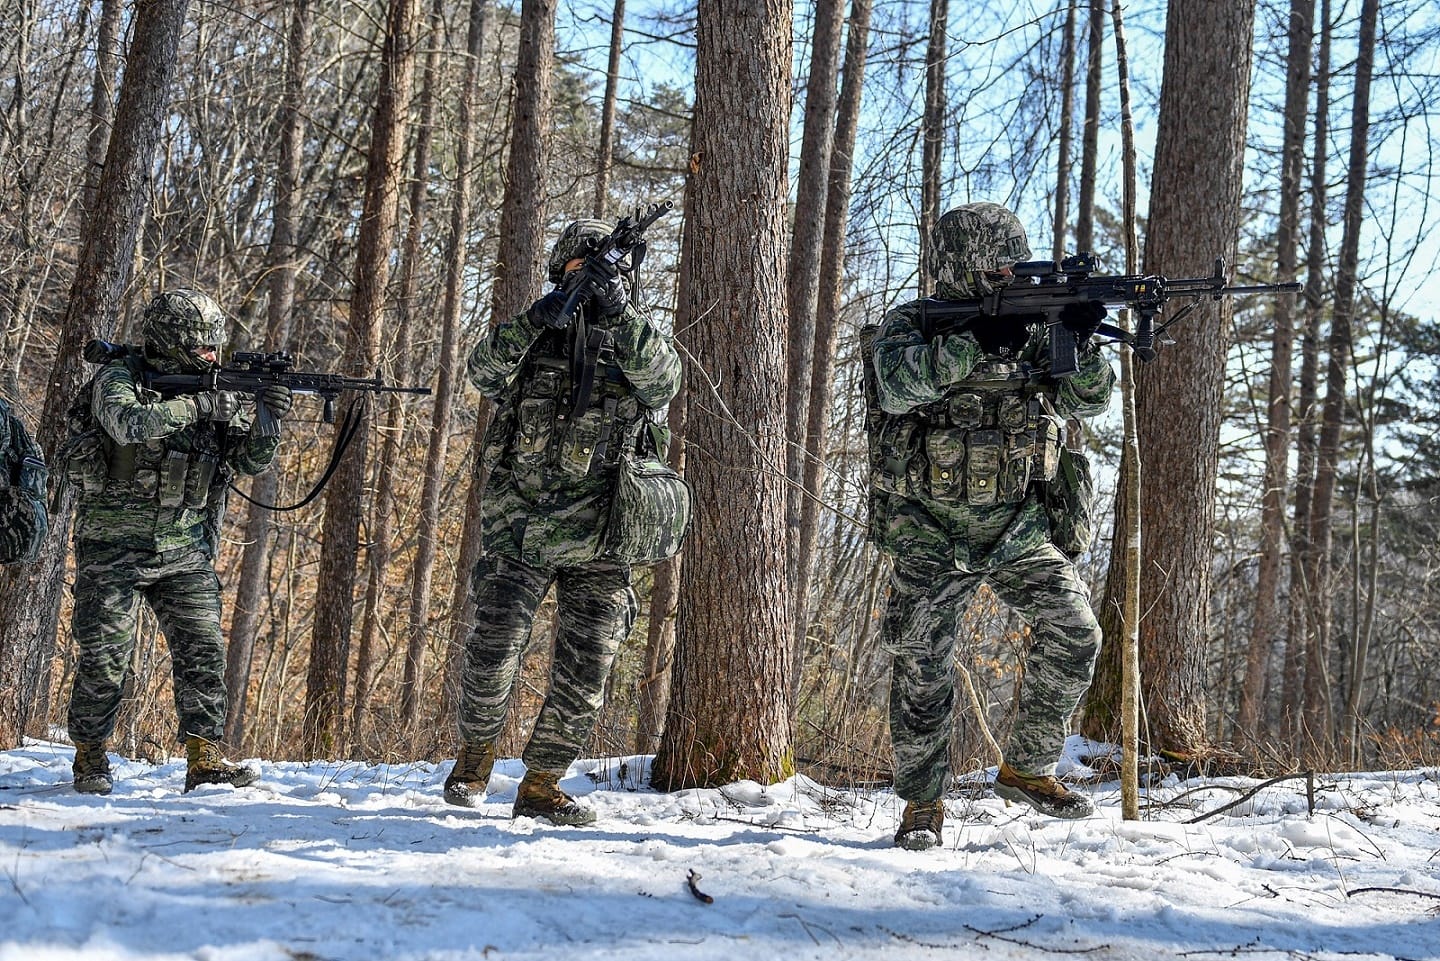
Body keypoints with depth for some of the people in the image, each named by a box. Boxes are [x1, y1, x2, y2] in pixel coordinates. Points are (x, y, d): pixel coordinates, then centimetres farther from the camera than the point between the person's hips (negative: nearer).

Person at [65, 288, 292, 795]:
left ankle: (205, 759, 0)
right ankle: (90, 758, 15)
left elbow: (250, 461, 3)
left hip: (184, 548, 4)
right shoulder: (118, 378, -7)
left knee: (203, 652, -4)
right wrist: (199, 405, -27)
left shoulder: (216, 391, 6)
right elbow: (130, 423, -29)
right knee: (104, 657, -1)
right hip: (114, 544, -4)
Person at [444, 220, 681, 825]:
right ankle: (475, 752, 24)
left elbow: (662, 383, -13)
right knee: (493, 653, -3)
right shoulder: (534, 333, 11)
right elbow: (485, 373, -8)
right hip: (519, 526, -1)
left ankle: (541, 786, 14)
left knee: (584, 673, 1)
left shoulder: (634, 341, 9)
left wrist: (622, 313, -25)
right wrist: (534, 320, -23)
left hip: (598, 543, 1)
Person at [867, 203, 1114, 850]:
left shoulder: (1031, 326, 6)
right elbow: (898, 384, -25)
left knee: (1074, 636, -10)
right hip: (932, 534, -3)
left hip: (1019, 529, 3)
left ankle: (1027, 770, 7)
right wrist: (975, 340, -30)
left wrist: (1080, 342, -21)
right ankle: (922, 802, 14)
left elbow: (1089, 400, -2)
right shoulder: (911, 324, -4)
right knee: (921, 667, -1)